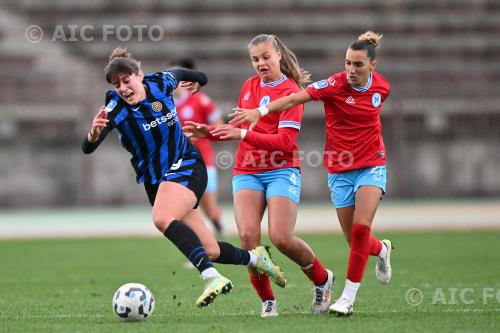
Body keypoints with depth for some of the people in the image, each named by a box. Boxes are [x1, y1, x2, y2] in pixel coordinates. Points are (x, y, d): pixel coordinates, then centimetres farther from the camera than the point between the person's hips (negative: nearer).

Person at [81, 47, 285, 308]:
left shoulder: (160, 83, -9)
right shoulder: (116, 108, -15)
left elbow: (178, 73, 17)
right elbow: (88, 148, -27)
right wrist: (94, 132, -48)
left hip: (187, 166, -2)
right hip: (156, 180, 2)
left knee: (163, 219, -34)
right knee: (210, 251, 2)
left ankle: (212, 277, -40)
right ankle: (253, 257, 30)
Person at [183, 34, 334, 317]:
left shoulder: (291, 92, -7)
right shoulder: (249, 86, 13)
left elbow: (285, 142, -17)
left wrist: (242, 134, -26)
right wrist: (210, 133, 11)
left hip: (281, 171, -5)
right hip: (247, 171, 5)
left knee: (281, 238, -18)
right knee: (247, 236, -16)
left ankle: (322, 279, 11)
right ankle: (267, 301, -3)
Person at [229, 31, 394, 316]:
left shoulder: (382, 87, -5)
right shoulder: (335, 84, -16)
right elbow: (295, 98, -29)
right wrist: (260, 111, -42)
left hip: (371, 166, 0)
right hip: (340, 171, 0)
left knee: (361, 229, -18)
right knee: (355, 239, 4)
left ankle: (349, 295, -6)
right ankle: (382, 250, 40)